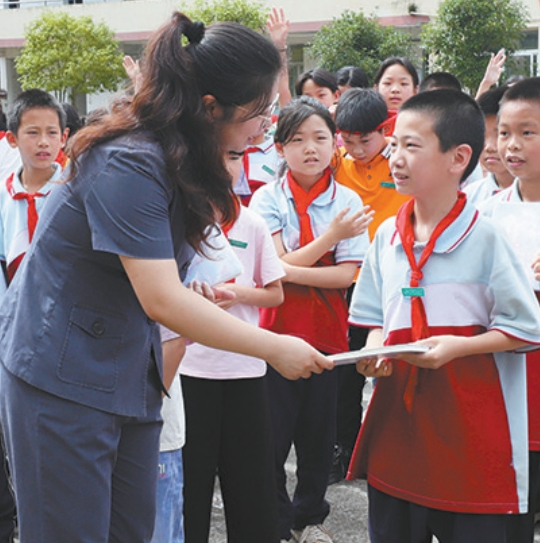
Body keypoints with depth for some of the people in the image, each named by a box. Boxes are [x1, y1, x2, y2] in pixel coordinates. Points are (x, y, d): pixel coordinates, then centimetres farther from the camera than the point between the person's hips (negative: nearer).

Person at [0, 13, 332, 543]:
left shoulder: (183, 159, 5)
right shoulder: (129, 164, -23)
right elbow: (162, 300, -26)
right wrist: (274, 349, -19)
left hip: (130, 374, 8)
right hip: (60, 374, -8)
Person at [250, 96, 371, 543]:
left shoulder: (347, 202, -1)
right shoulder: (268, 199, -5)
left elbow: (346, 275, -9)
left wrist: (290, 271, -20)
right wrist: (331, 237, -16)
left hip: (327, 334, 2)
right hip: (278, 330, -2)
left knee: (319, 435, 12)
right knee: (272, 435, 2)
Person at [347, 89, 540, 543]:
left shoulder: (485, 238, -11)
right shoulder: (387, 236, 6)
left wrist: (457, 346, -19)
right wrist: (375, 348, -6)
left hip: (469, 425, -5)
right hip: (396, 420, 5)